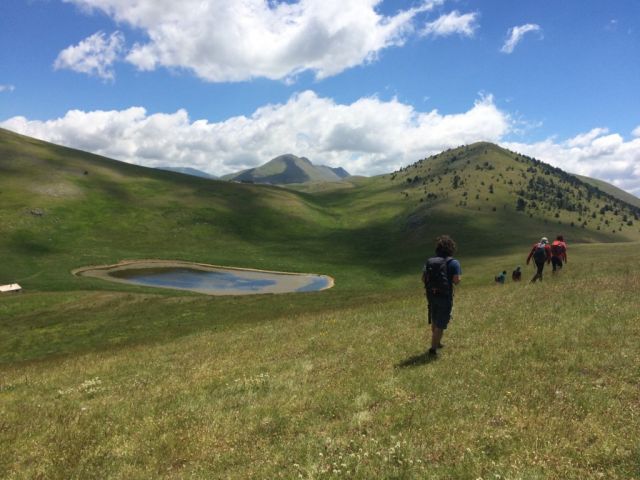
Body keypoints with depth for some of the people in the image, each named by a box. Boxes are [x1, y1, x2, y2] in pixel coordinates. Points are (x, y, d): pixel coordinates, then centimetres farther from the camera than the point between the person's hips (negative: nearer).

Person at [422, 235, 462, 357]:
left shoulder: (429, 261, 4)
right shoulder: (453, 262, -11)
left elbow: (423, 279, 2)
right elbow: (456, 281, -17)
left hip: (431, 295, 5)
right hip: (445, 296, -5)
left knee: (435, 321, 23)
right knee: (441, 324, 3)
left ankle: (437, 343, 40)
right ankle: (433, 349, 1)